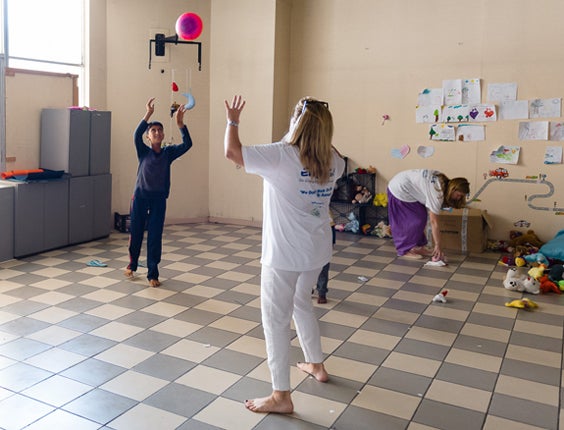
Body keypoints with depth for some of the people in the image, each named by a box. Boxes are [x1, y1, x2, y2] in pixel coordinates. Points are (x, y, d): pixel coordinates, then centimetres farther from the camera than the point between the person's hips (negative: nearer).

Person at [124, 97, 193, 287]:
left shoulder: (168, 152, 3)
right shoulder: (143, 151, 0)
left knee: (155, 237, 0)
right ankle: (132, 264, 34)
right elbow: (136, 135, -20)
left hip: (159, 199, 0)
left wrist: (180, 124, -24)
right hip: (140, 196, 0)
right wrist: (148, 114, -30)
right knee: (135, 233, 11)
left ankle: (153, 274, 9)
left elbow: (187, 144, -11)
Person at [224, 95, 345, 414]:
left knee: (276, 319, 2)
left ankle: (281, 396, 8)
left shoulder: (282, 156, -18)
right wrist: (322, 136, 26)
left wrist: (233, 120, 2)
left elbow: (232, 151, -16)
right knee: (302, 302, 28)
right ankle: (316, 365, 42)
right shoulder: (332, 160, 1)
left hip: (284, 254, -7)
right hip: (318, 251, 7)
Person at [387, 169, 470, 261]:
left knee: (421, 217, 7)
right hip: (399, 191, -9)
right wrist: (437, 245, -23)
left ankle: (419, 247, 14)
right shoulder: (437, 193, -28)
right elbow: (434, 222, -26)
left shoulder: (443, 181, -4)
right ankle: (405, 250, 4)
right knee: (416, 220, -6)